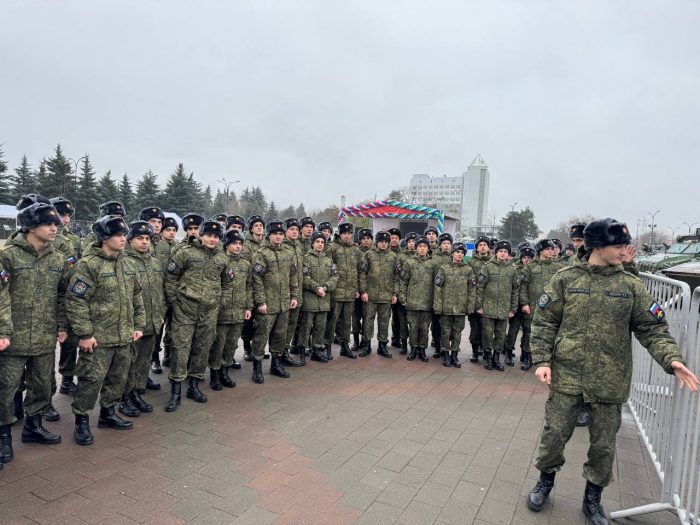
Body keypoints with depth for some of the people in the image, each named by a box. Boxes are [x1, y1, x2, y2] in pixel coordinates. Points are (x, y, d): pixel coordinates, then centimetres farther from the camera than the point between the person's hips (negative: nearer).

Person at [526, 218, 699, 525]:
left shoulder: (631, 285, 1)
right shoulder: (566, 279, -3)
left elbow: (652, 328, 1)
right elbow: (544, 322, -1)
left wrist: (671, 359, -15)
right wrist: (541, 360, -9)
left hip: (610, 381, 2)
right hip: (566, 376, -1)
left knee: (603, 445, 12)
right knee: (554, 433, 6)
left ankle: (593, 498, 35)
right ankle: (545, 482, 33)